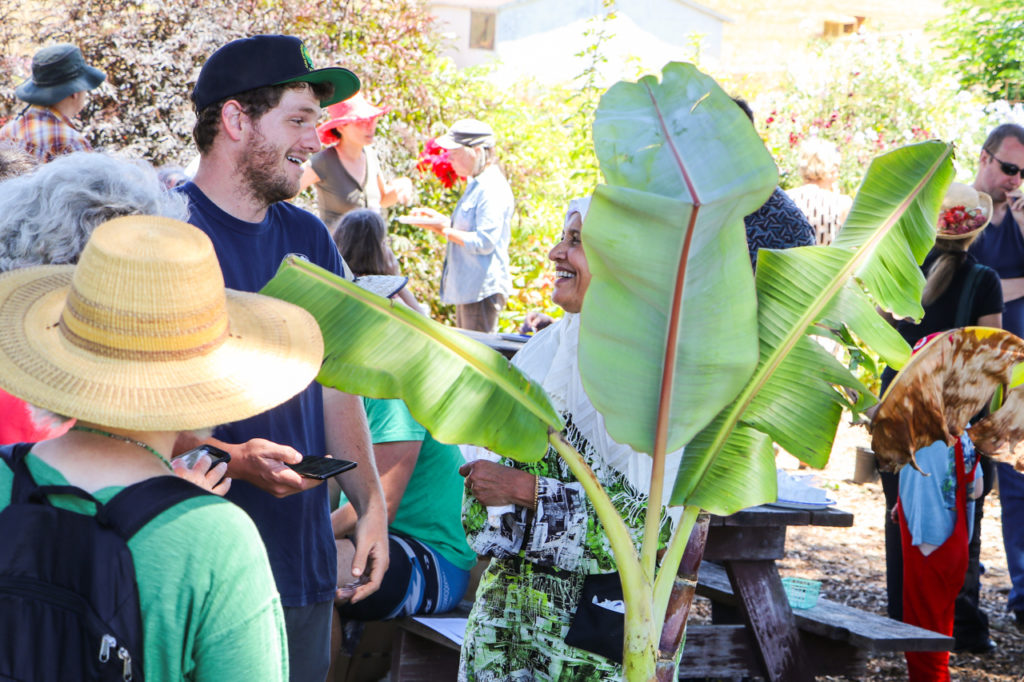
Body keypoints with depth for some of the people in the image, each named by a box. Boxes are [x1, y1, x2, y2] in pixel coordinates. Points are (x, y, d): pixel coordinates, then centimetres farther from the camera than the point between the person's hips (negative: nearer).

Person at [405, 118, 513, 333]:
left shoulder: (492, 189, -18)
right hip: (468, 287, 11)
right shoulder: (476, 185, 15)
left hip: (483, 289, -11)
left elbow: (484, 241, -23)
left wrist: (444, 229, -17)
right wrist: (438, 219, 12)